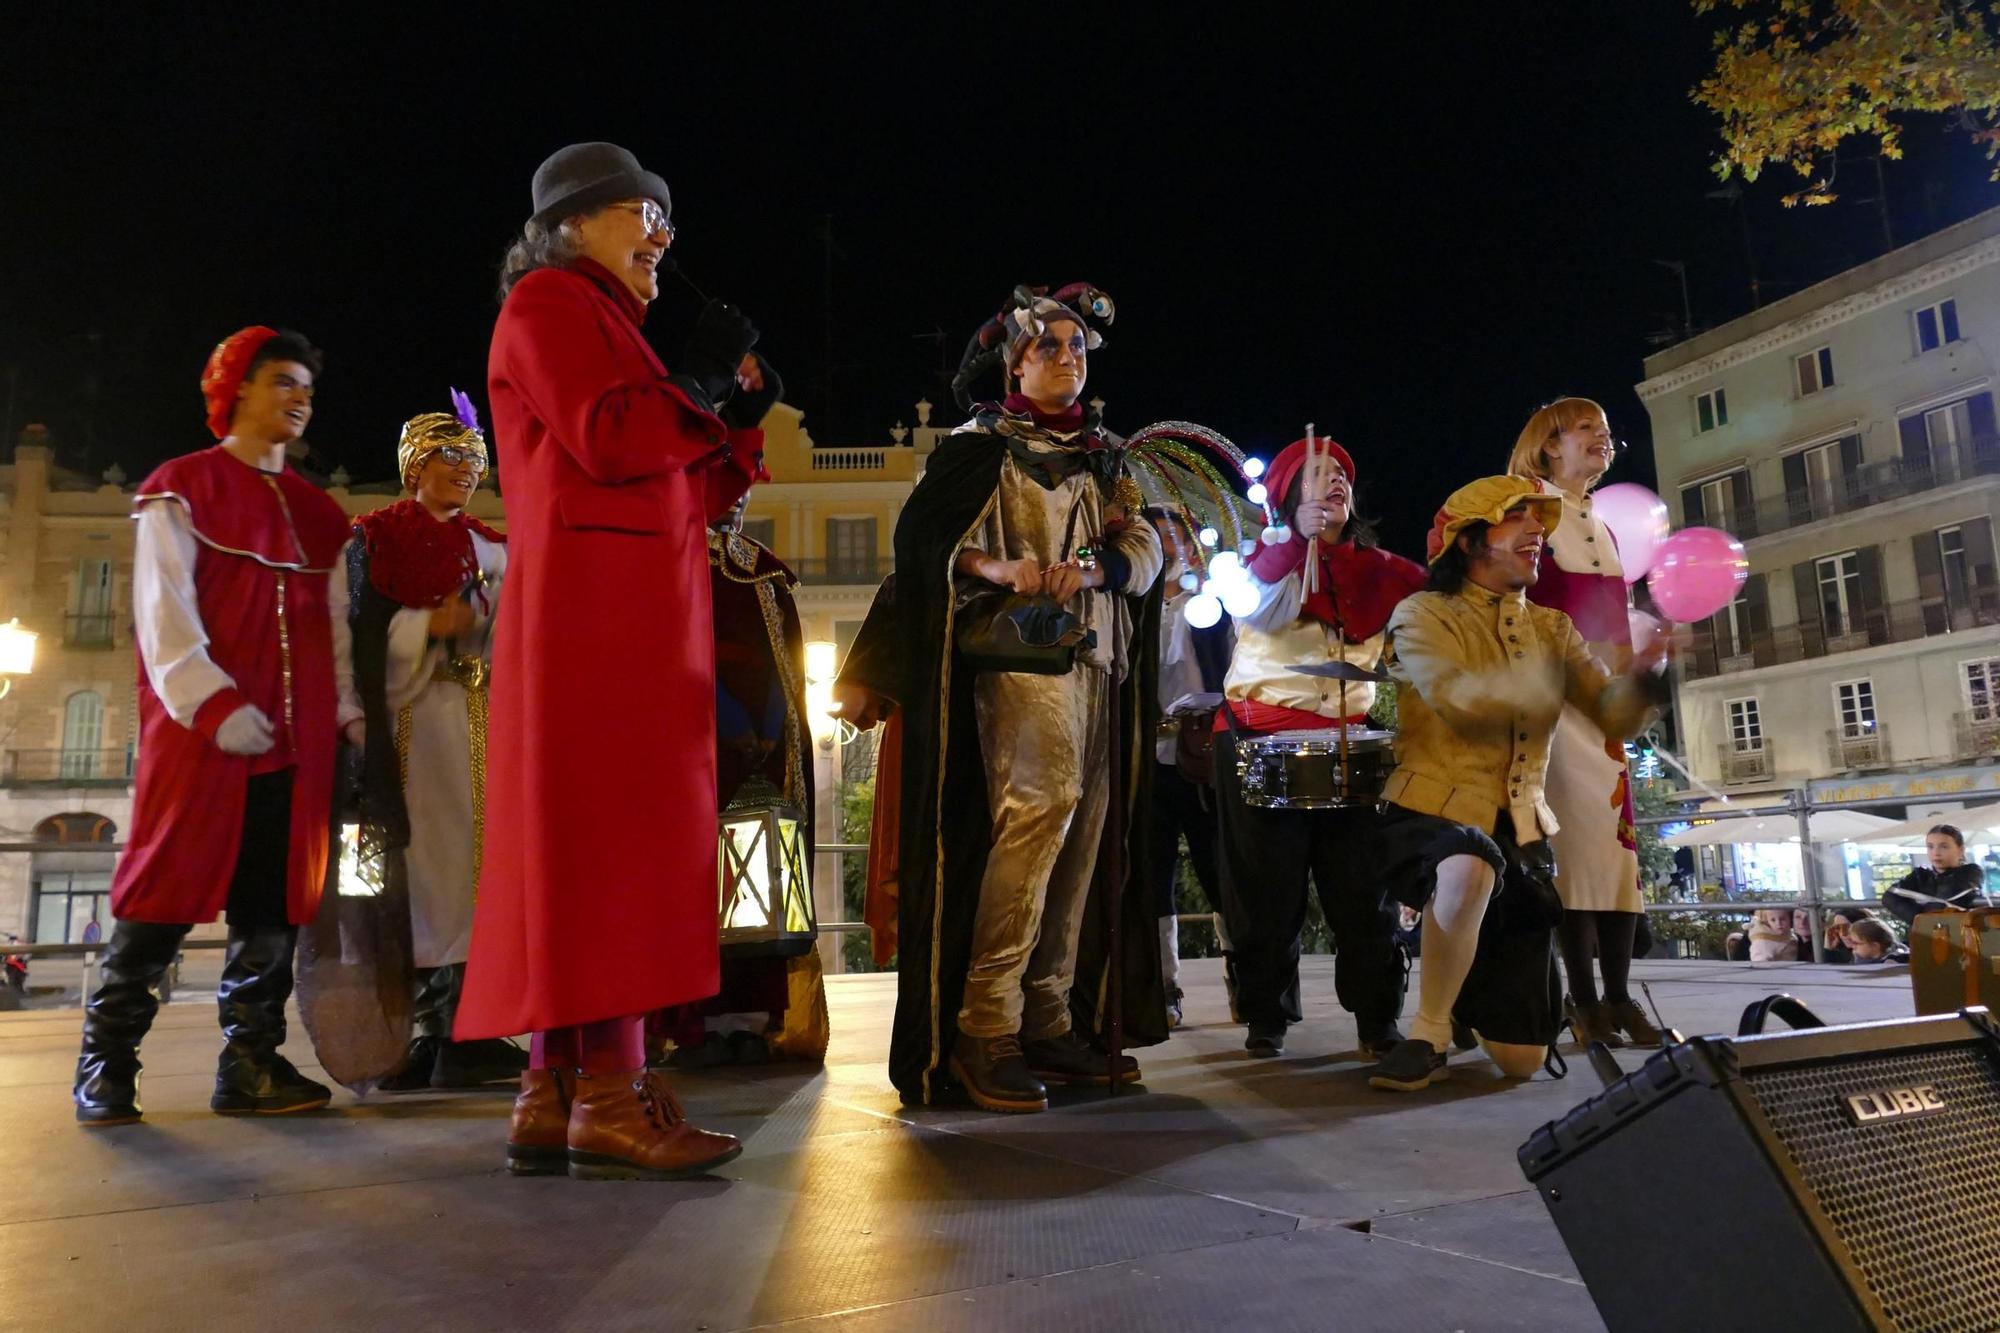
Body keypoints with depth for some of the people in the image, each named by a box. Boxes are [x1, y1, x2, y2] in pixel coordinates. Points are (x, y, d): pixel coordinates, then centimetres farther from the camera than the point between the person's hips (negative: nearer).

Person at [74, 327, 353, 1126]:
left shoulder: (319, 512, 19)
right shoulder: (181, 487, 4)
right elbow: (163, 611, -6)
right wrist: (212, 702, -19)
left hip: (294, 741, 5)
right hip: (198, 731, -5)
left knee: (273, 905, 4)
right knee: (167, 893, -3)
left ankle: (250, 1066, 10)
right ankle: (105, 1066, 10)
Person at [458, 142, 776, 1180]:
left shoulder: (610, 325, 31)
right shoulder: (546, 301, 3)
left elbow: (690, 496, 25)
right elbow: (605, 439, -15)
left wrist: (739, 417, 12)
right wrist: (698, 382, -1)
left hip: (638, 623, 9)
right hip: (593, 612, -9)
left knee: (610, 845, 4)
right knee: (610, 838, -14)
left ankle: (555, 1096, 6)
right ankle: (608, 1096, -13)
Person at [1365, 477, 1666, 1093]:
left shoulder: (1552, 628, 13)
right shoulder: (1423, 615, -3)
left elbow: (1615, 715, 0)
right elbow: (1455, 698, -23)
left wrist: (1643, 670, -21)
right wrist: (1543, 675, -36)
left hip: (1519, 834, 5)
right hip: (1432, 816, -5)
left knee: (1521, 1058, 1)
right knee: (1471, 868, -44)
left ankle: (1462, 980, 37)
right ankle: (1427, 1035, -20)